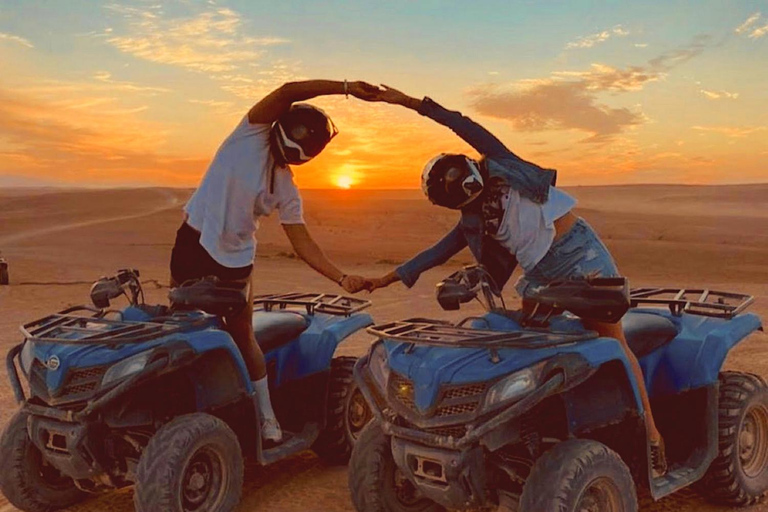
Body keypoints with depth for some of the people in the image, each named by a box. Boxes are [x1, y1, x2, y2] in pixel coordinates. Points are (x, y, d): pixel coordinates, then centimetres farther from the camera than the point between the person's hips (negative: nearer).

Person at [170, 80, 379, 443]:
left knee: (243, 336, 6)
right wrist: (345, 87, -27)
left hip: (235, 260, 1)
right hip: (194, 242, -1)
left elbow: (301, 241, -3)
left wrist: (341, 277, -13)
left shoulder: (287, 190, 0)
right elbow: (287, 92, -20)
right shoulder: (252, 133, -6)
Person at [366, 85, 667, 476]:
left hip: (580, 252, -5)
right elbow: (437, 252, 9)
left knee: (613, 340, -7)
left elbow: (467, 127, -6)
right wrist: (389, 278, 9)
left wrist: (414, 103, -7)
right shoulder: (473, 222, 5)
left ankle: (650, 432, -5)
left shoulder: (500, 167, -1)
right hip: (541, 274, 5)